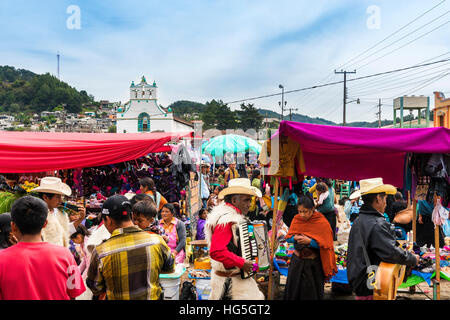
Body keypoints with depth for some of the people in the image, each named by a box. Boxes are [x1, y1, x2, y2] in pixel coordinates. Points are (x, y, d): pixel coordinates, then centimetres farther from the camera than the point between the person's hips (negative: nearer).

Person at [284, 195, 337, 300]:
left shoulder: (322, 223, -13)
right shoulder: (296, 219, -2)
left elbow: (325, 245, -13)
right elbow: (288, 237, 4)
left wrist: (309, 241, -25)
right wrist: (295, 238, -18)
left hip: (314, 265, -3)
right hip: (297, 261, 4)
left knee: (311, 293, 8)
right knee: (293, 292, 13)